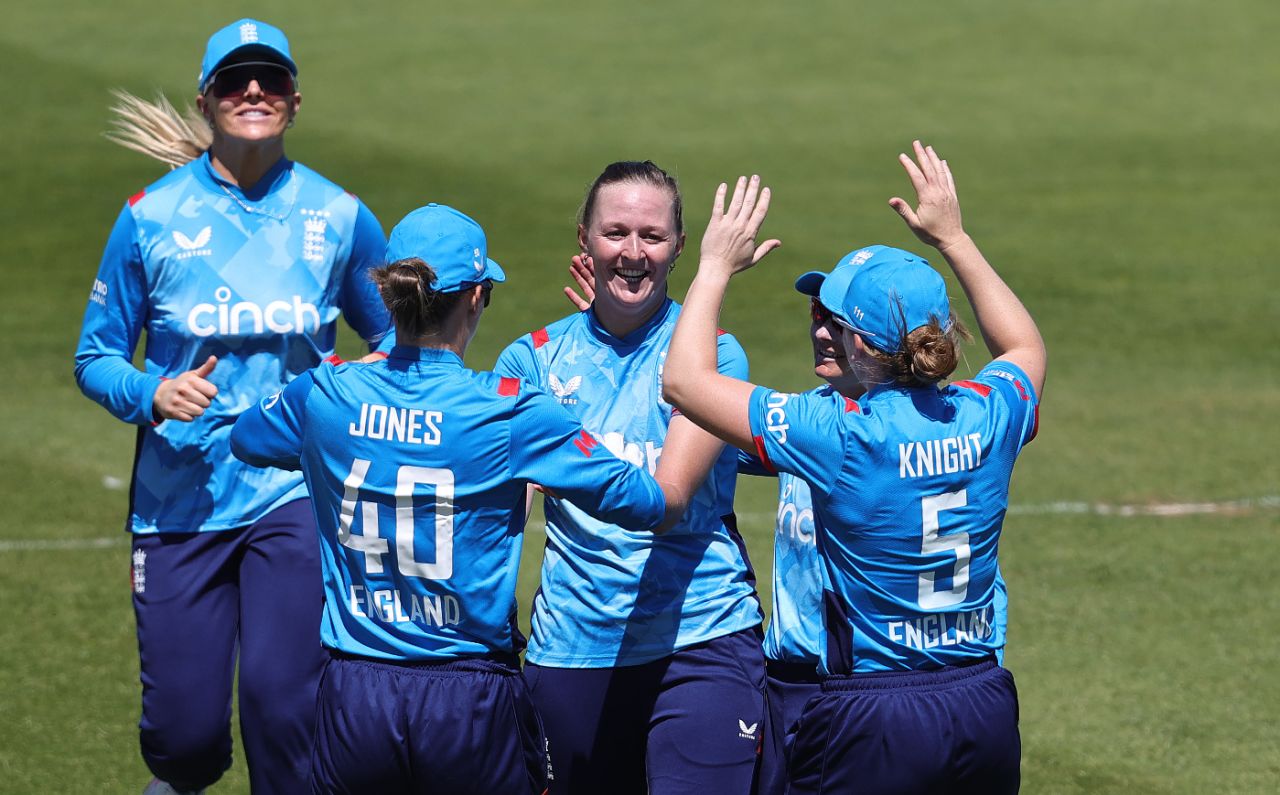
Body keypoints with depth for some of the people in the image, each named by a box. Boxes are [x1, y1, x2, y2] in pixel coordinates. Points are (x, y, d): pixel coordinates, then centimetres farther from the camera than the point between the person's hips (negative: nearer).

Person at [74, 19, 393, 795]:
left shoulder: (340, 216, 3)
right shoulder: (151, 217, 0)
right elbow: (96, 357, 5)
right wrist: (153, 396, -15)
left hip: (296, 496, 0)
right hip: (181, 494, 0)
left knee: (283, 696, -16)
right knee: (185, 727, 0)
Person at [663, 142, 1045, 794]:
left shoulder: (839, 436, -16)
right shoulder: (989, 418, -1)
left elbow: (685, 381, -8)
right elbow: (1026, 347, 26)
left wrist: (716, 267, 3)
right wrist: (953, 239, 30)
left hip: (871, 724, -5)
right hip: (985, 711, 6)